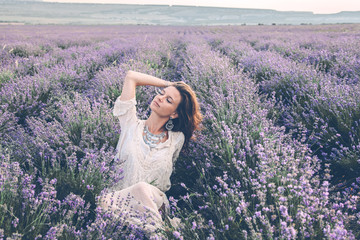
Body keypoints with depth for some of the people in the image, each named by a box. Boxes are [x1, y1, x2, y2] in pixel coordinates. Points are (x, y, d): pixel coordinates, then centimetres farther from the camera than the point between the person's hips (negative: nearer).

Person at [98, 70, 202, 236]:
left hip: (154, 202, -1)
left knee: (143, 189, -36)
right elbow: (131, 77, 9)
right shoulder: (131, 125, 7)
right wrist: (170, 85, 16)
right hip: (119, 196, 1)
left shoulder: (177, 139, 8)